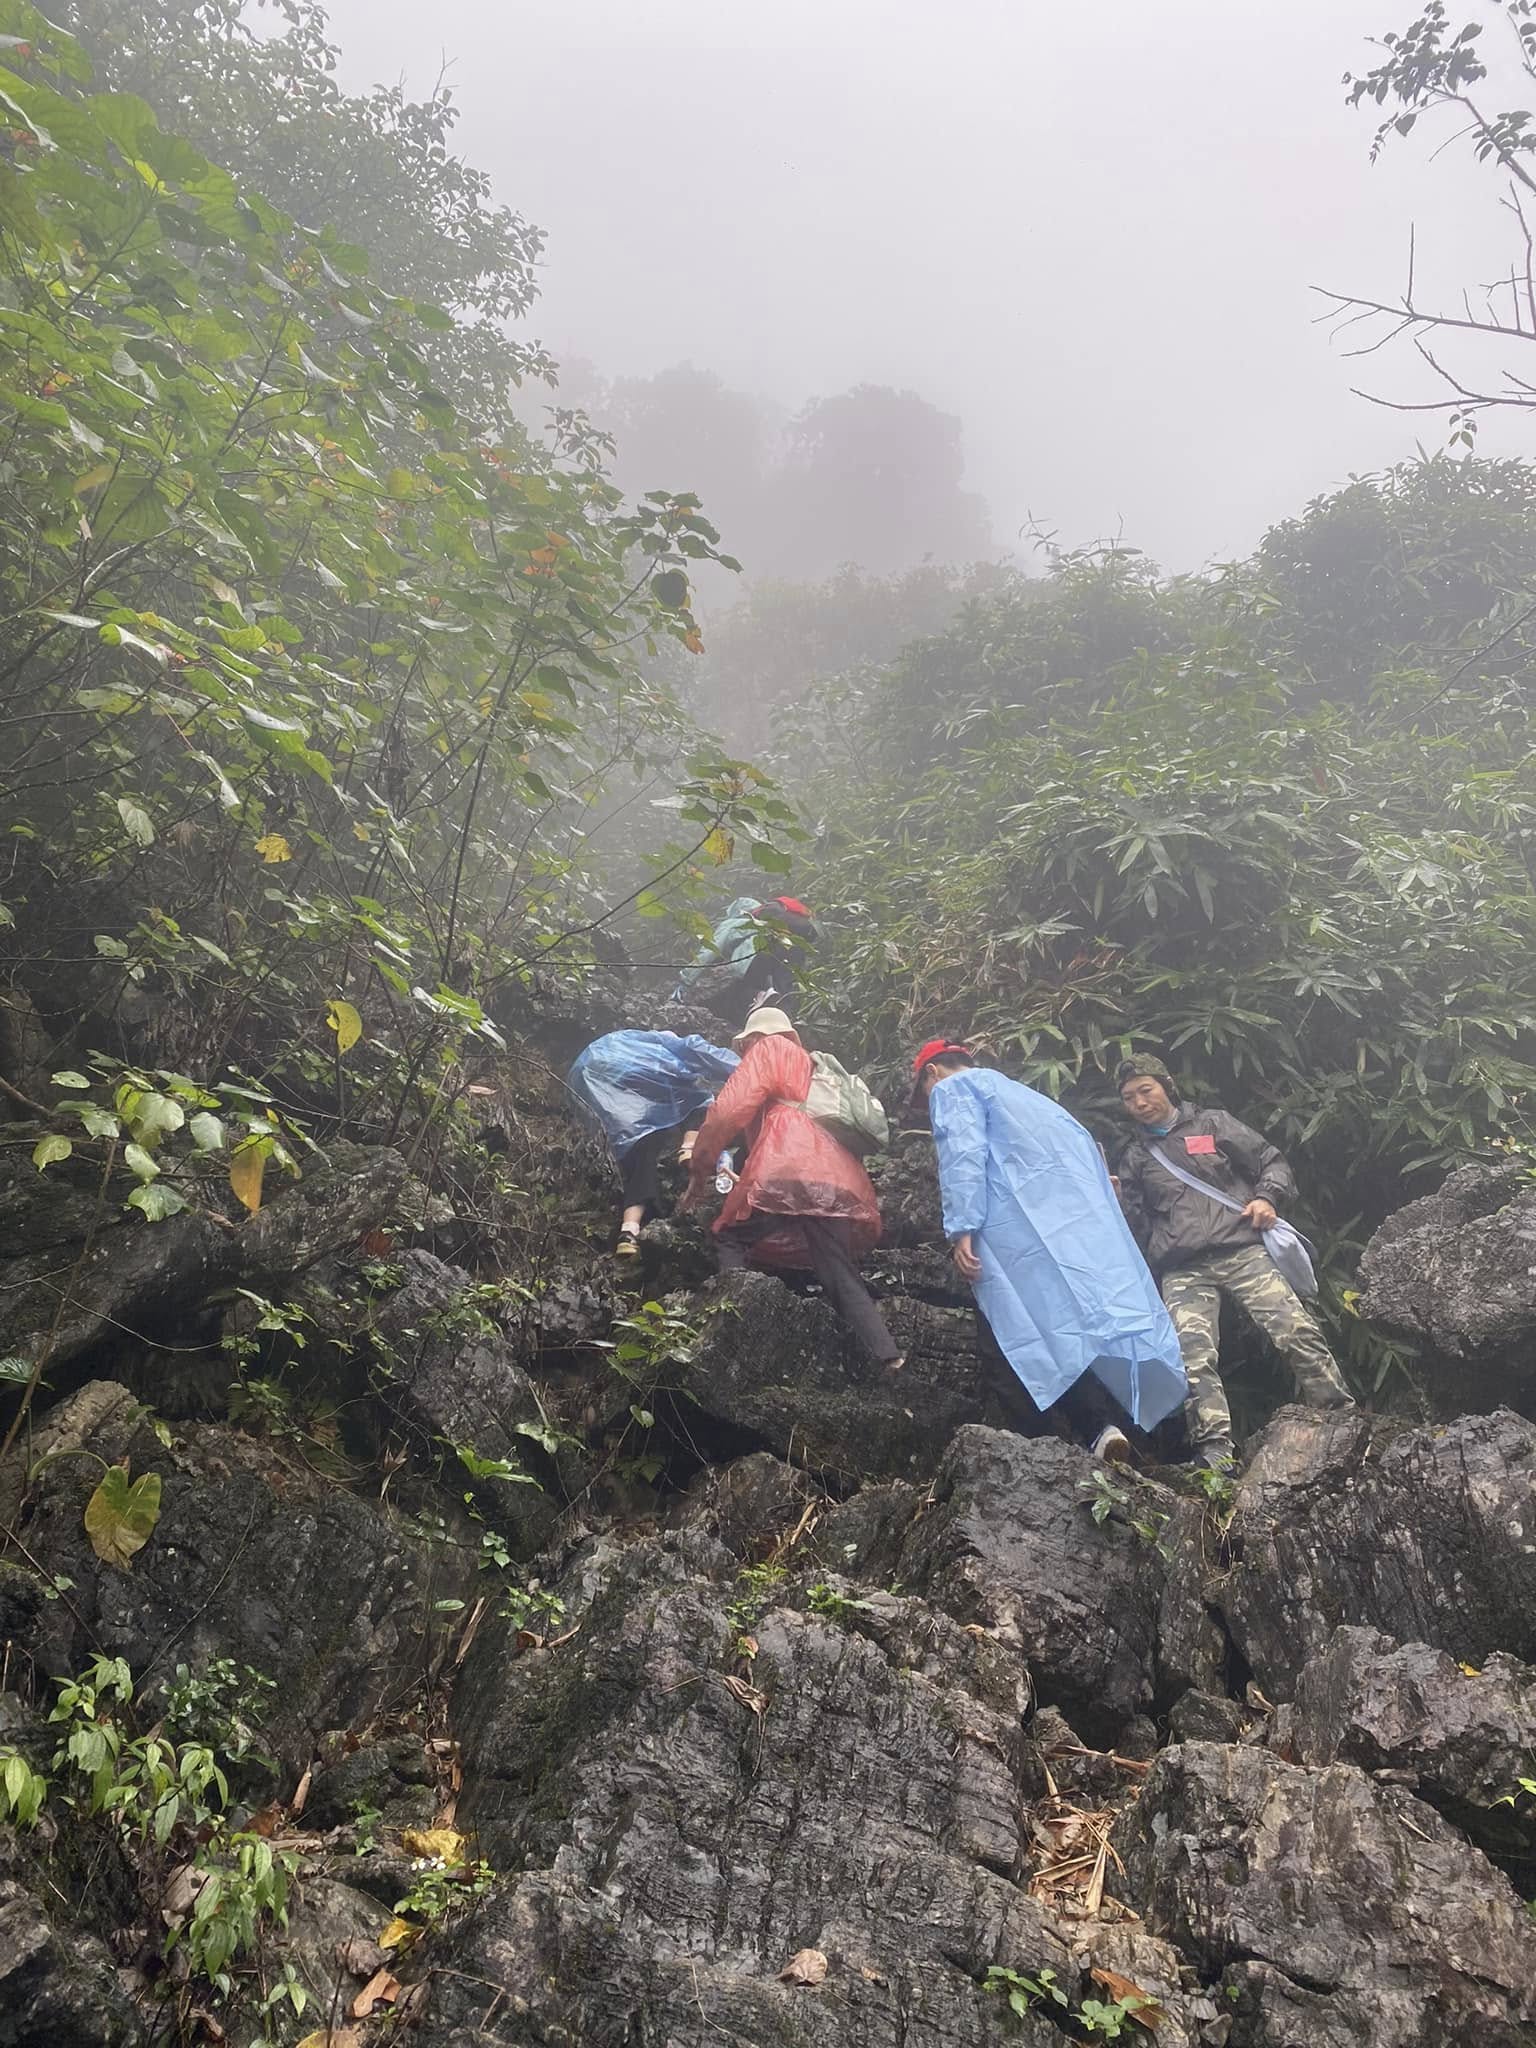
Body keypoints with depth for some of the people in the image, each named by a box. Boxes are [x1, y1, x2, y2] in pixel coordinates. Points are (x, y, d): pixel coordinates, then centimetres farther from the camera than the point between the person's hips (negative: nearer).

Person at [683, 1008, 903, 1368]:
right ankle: (890, 1361, -12)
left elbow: (728, 1111, 6)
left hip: (788, 1174, -6)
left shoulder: (770, 1050, 19)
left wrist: (700, 1170, 15)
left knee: (729, 1240, 12)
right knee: (843, 1278, 5)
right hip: (841, 1184, 6)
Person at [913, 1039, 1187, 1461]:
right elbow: (1078, 1140, 30)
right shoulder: (1011, 1089, 38)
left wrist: (962, 1228, -12)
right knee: (1103, 1293, -1)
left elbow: (963, 1153, -5)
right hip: (1083, 1197, 8)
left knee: (1045, 1314, -11)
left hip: (1029, 1206, -7)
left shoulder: (952, 1088, 15)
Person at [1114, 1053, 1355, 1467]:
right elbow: (1136, 1227, 24)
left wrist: (1267, 1197, -3)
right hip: (1182, 1272, 1)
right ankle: (1215, 1449, -20)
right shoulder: (1134, 1158, 22)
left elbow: (1272, 1161, 15)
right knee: (1195, 1359, -17)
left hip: (1242, 1251, -1)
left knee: (1297, 1331, -14)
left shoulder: (1213, 1124, 16)